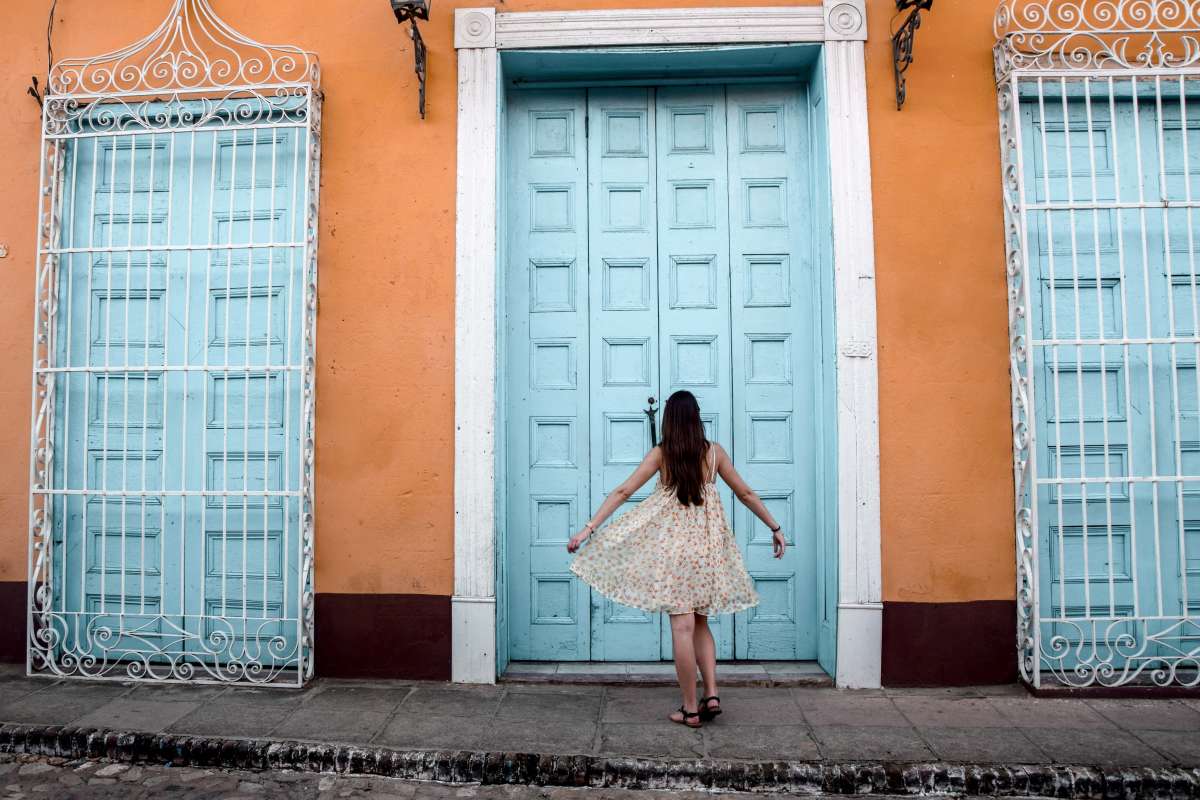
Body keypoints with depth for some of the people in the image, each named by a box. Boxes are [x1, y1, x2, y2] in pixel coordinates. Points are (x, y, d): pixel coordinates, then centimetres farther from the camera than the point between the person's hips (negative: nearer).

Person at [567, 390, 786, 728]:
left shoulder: (661, 453, -2)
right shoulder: (714, 451, 3)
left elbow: (622, 492, -6)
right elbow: (746, 494, 10)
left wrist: (590, 528, -4)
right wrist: (775, 528, 21)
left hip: (672, 546, -3)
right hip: (707, 546, 3)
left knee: (682, 626, -2)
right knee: (700, 623, 17)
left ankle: (690, 709, 2)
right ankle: (711, 694, 8)